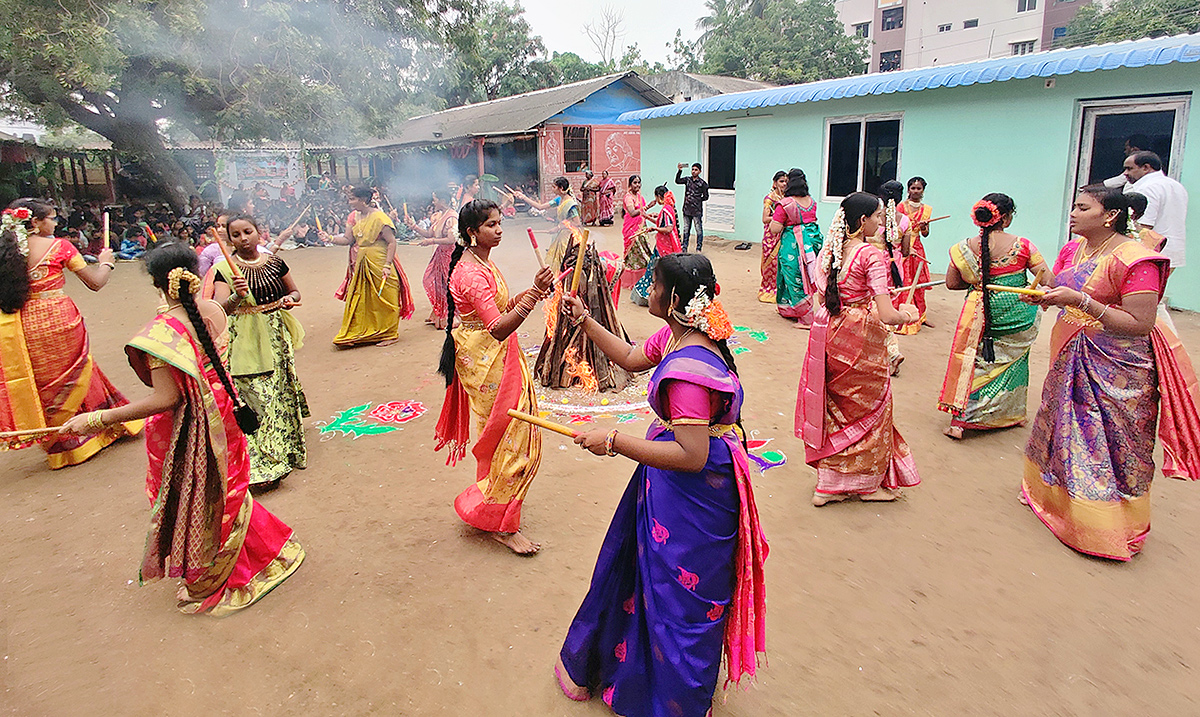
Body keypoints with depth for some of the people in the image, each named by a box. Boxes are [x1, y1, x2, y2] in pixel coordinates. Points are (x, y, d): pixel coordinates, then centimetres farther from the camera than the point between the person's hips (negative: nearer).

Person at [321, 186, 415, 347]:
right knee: (359, 300, 10)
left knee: (383, 299, 1)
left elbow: (392, 242, -16)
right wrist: (330, 238, -6)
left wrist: (387, 266, -21)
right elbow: (347, 239, 10)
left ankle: (390, 334, 13)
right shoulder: (355, 217, 10)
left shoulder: (379, 217, -14)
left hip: (379, 264, -7)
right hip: (361, 265, 7)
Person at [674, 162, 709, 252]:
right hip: (687, 210, 4)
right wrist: (679, 170, -12)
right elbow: (677, 181, -4)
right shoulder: (688, 180, 10)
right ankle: (684, 248, 19)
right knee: (686, 230, 11)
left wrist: (697, 200, -5)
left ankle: (699, 248, 8)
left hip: (697, 211, -4)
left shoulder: (702, 183, -2)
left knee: (699, 230, 0)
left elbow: (706, 197, -1)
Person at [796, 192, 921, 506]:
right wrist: (907, 314, -3)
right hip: (861, 341, -6)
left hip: (827, 335, 6)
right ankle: (867, 482, 29)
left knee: (833, 408, 17)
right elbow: (887, 315, -23)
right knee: (868, 407, 13)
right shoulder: (872, 255, -18)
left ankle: (829, 483, 26)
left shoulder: (828, 250, 2)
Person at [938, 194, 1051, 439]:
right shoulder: (1022, 245, -9)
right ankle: (1013, 414, 33)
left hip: (980, 315, 0)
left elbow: (951, 283, 1)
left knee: (972, 360, 9)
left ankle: (959, 420, 6)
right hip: (1018, 314, 0)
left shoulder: (965, 248, -5)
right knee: (1013, 360, 19)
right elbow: (1048, 281, -9)